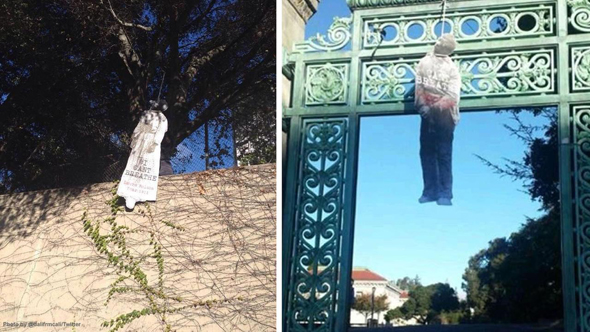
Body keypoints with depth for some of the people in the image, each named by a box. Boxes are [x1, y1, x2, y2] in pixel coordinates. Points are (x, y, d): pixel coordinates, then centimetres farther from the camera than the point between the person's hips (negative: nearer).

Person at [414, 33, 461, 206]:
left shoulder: (452, 67, 7)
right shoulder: (424, 62, 15)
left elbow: (453, 94, -3)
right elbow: (419, 85, 6)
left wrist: (436, 107, -13)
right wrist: (422, 106, -9)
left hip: (444, 113, -3)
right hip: (427, 112, 3)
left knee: (444, 153, -6)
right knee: (426, 152, 3)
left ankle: (445, 193, -7)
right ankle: (430, 191, 8)